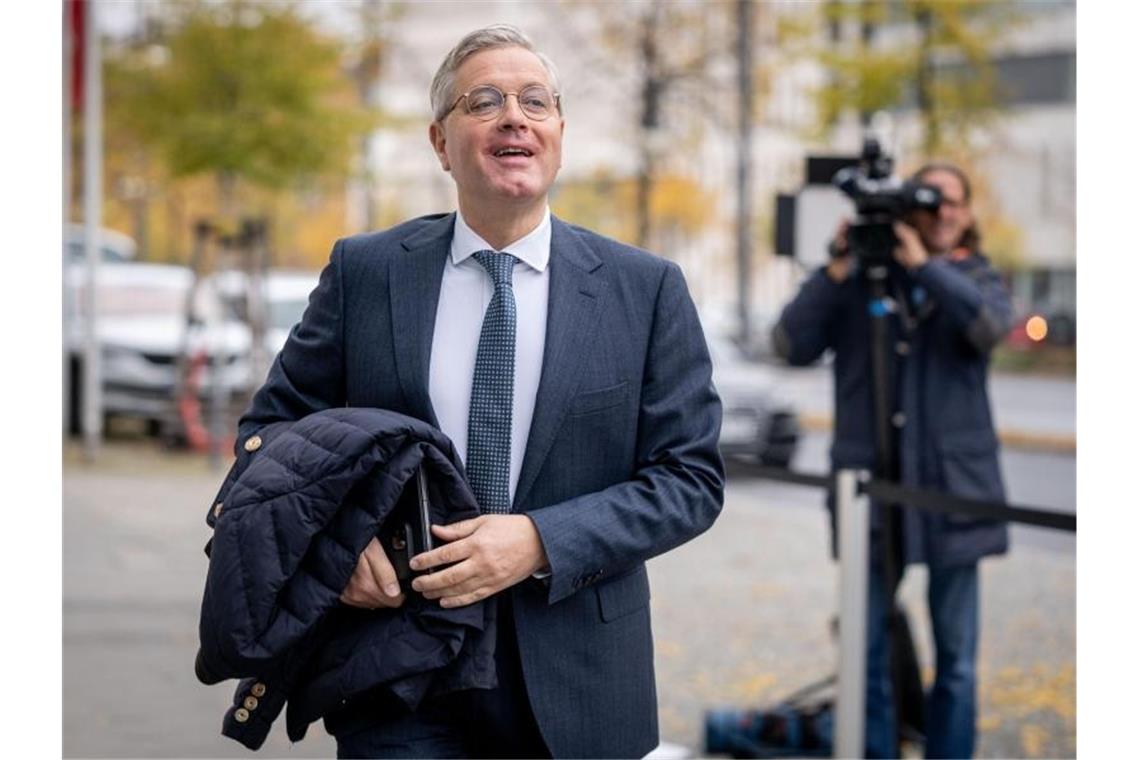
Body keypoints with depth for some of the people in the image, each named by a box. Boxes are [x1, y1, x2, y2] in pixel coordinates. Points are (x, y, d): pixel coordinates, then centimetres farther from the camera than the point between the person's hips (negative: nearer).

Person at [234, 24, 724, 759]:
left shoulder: (647, 289, 0)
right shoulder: (365, 271, 2)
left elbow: (691, 475, -3)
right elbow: (271, 428, 7)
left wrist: (541, 542, -17)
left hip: (574, 683, 1)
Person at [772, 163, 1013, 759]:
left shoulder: (974, 278, 9)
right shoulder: (859, 281, 6)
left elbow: (991, 326, -14)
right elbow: (792, 345, -6)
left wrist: (923, 265, -15)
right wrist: (836, 270, -13)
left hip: (953, 487, 0)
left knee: (956, 657, 3)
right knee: (866, 652, 1)